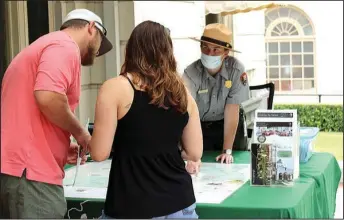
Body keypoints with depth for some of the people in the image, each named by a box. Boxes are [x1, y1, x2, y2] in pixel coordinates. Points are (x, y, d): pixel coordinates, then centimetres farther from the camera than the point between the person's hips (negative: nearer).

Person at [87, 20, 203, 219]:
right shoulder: (182, 91, 5)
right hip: (179, 202, 3)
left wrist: (100, 143, 11)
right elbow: (194, 153, 8)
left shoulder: (116, 88, -8)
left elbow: (100, 153, -10)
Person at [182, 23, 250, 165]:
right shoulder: (191, 73, -26)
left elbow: (232, 110, -22)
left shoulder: (236, 70, -23)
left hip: (226, 126, 1)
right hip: (199, 127, 0)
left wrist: (227, 151, -24)